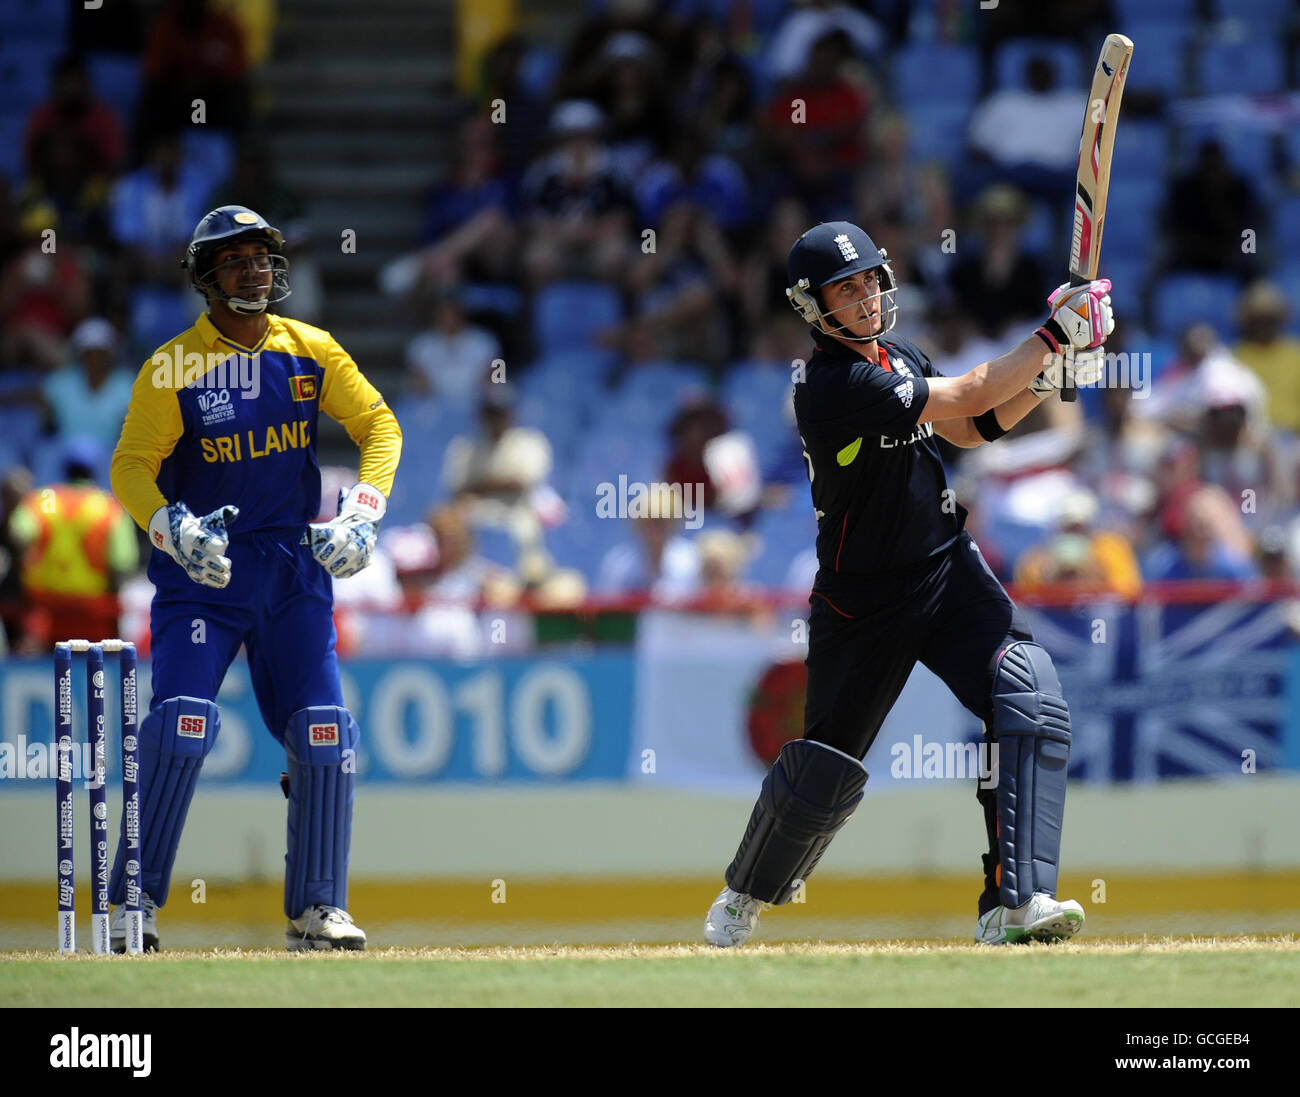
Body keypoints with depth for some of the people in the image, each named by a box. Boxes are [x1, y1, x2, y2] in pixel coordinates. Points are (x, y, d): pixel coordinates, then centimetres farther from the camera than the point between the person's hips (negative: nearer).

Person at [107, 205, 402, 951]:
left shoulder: (311, 351, 3)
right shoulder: (173, 368, -8)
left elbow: (379, 424, 3)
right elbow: (131, 468, -10)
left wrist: (362, 511, -13)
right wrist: (173, 528, -29)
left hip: (294, 567, 4)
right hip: (201, 567, -3)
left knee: (324, 732, -4)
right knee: (183, 721, -18)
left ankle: (319, 912, 7)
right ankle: (132, 907, -8)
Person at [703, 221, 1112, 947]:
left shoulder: (898, 357, 5)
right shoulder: (833, 387, -23)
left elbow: (974, 430, 14)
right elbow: (967, 400, -25)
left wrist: (1052, 375, 0)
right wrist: (1053, 336, -19)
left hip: (950, 571, 7)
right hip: (864, 604, -7)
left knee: (1033, 701, -15)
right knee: (828, 766, 4)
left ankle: (1017, 903, -19)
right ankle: (747, 895, 32)